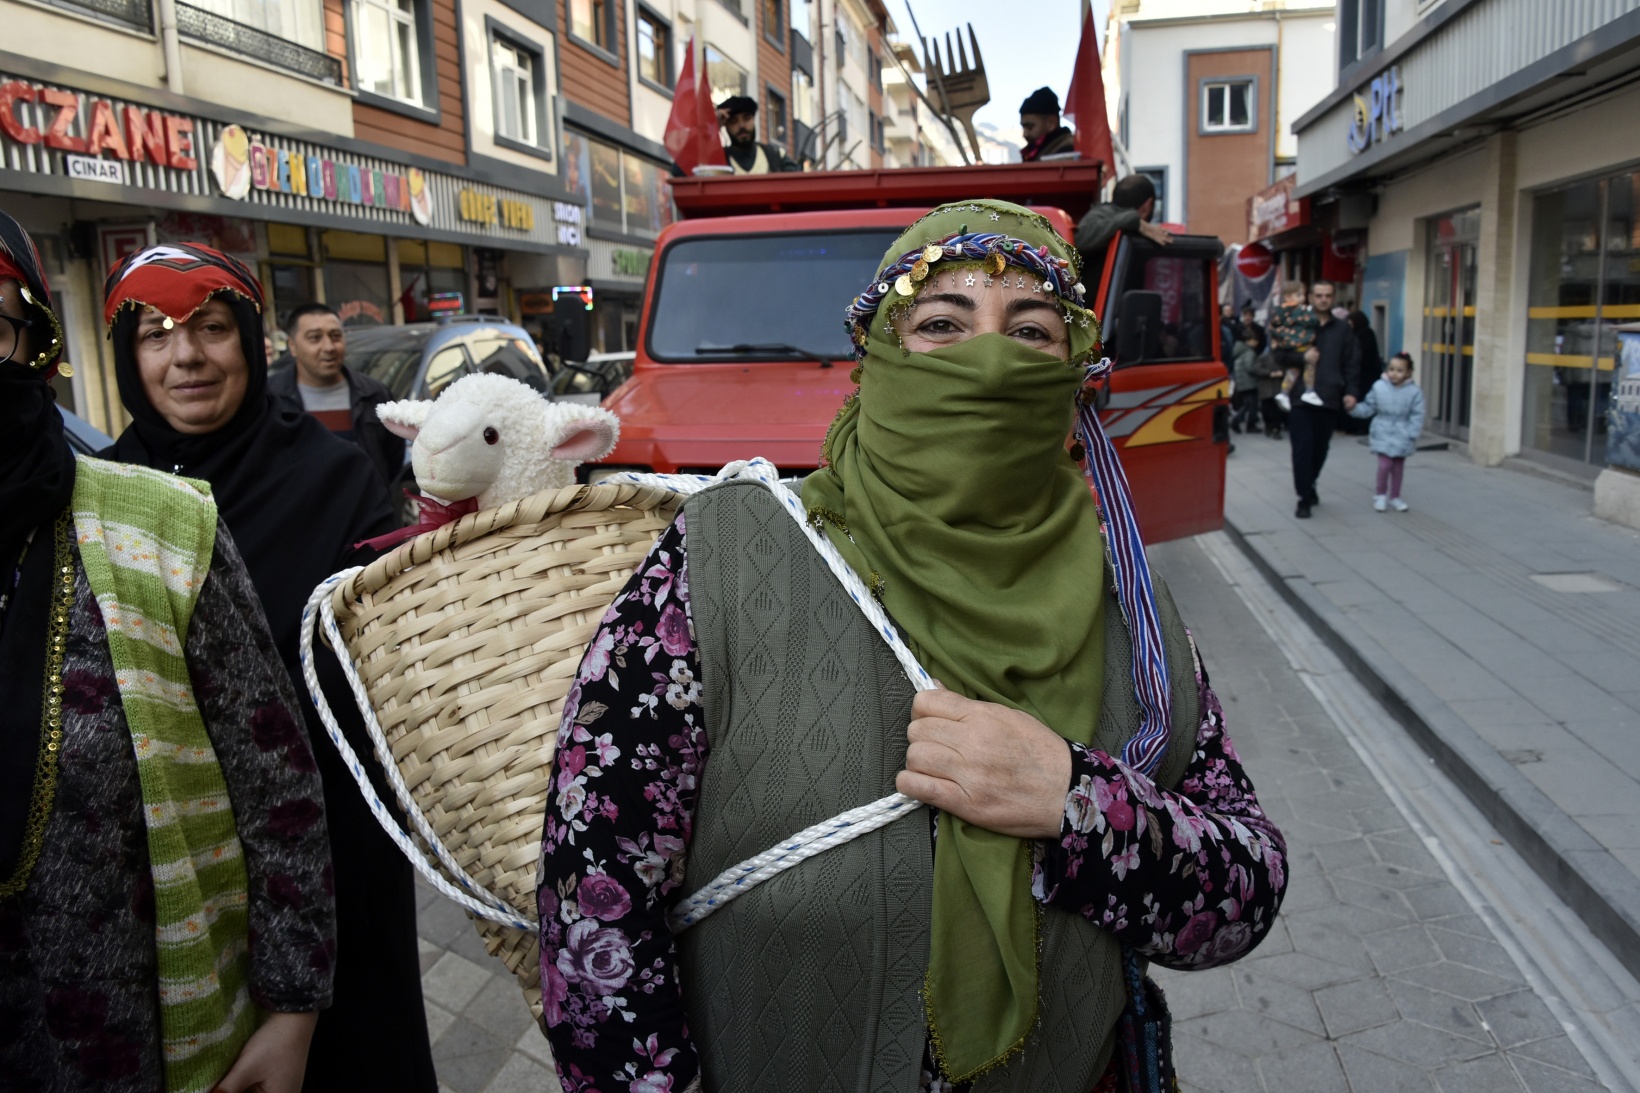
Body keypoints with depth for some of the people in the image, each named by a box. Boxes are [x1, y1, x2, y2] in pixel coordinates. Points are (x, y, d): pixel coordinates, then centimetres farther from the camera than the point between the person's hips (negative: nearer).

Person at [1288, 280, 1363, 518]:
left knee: (1320, 449, 11)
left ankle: (1309, 486, 34)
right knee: (1303, 449, -7)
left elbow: (1352, 364, 8)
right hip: (1300, 397, -2)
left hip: (1329, 399, 2)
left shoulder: (1342, 329, 9)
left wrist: (1351, 392, -2)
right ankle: (1305, 498, 1)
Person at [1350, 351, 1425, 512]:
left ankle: (1394, 497, 26)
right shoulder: (1379, 387, -6)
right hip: (1383, 434, -1)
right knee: (1385, 464, -9)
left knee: (1398, 467, 11)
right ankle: (1380, 495, 11)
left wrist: (1411, 435, -12)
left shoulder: (1414, 392, -6)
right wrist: (1354, 408, -15)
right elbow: (1368, 408, 1)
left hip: (1401, 437, 1)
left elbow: (1417, 416, -5)